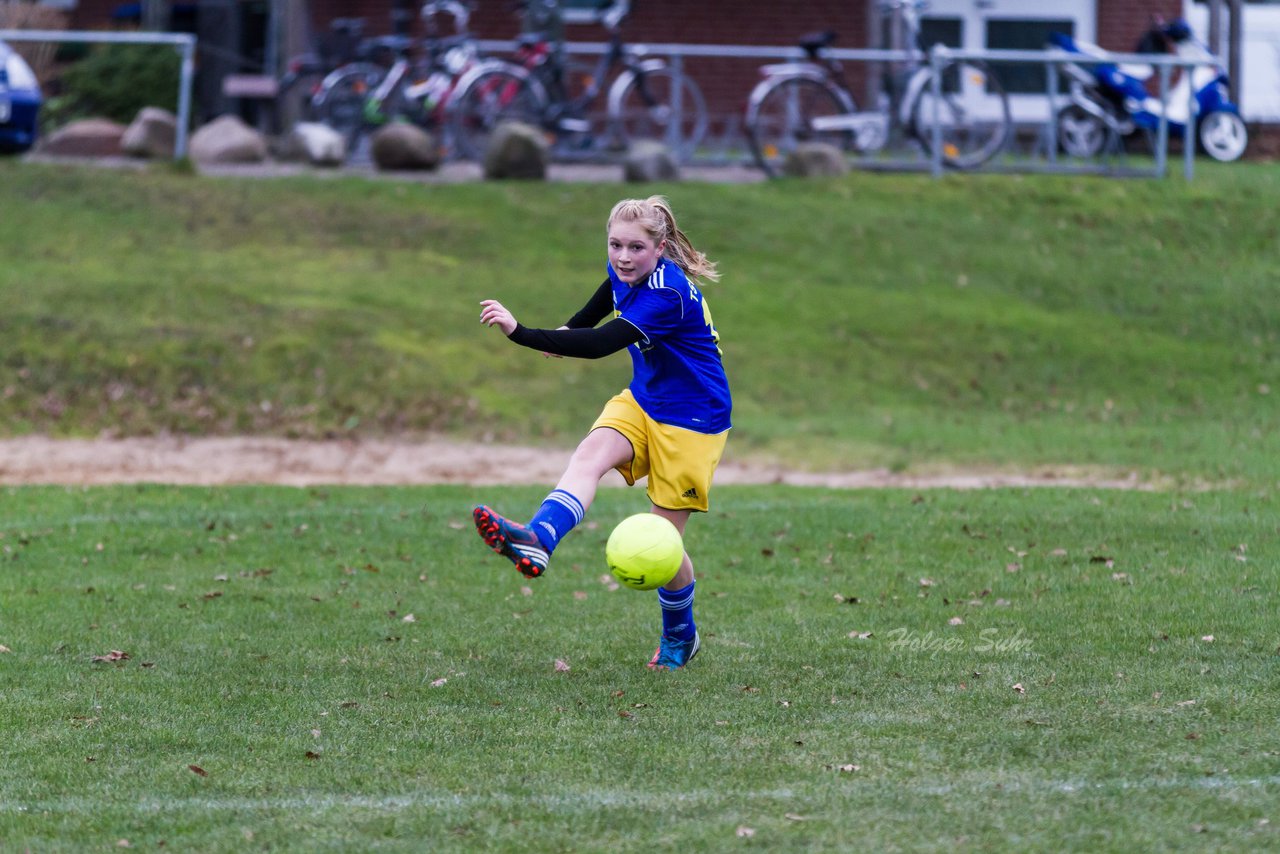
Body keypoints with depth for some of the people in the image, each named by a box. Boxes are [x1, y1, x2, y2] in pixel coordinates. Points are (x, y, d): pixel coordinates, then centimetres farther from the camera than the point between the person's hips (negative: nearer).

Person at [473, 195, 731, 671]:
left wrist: (520, 332, -46)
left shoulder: (667, 294, -32)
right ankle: (537, 541, -51)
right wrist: (568, 331, 28)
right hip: (642, 401, 7)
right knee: (591, 454, -27)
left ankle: (679, 635, 26)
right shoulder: (625, 272, -6)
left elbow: (600, 345, -41)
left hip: (690, 421, -7)